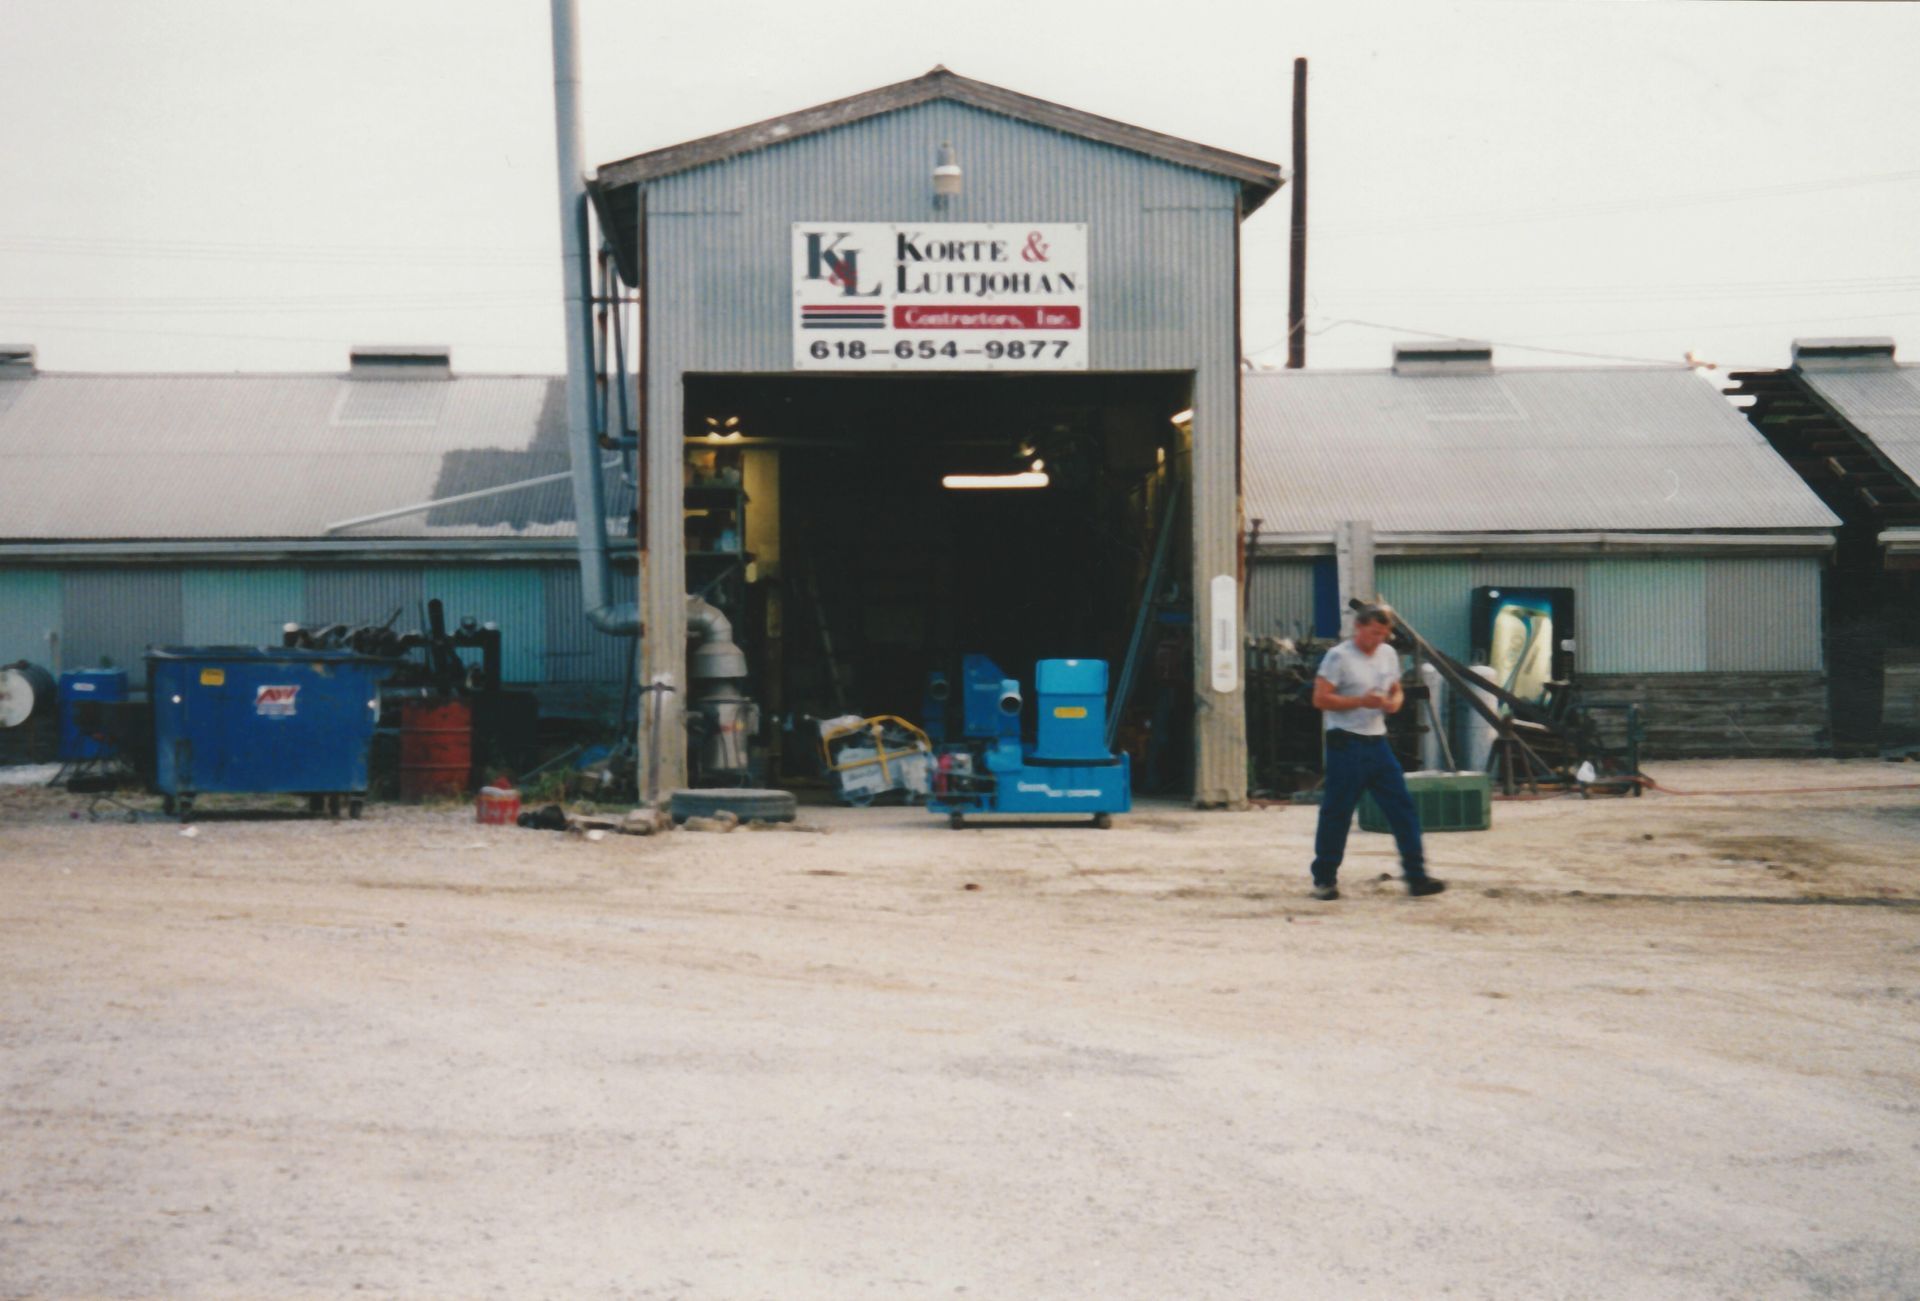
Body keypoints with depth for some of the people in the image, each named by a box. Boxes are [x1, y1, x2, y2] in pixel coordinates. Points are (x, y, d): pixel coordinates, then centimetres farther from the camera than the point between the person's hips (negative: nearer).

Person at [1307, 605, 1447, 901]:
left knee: (1403, 808, 1)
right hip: (1346, 744, -6)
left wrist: (1395, 702, -1)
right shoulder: (1338, 657, -9)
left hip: (1377, 742, 6)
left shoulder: (1388, 655, 12)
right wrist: (1361, 701, -21)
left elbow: (1397, 690, 23)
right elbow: (1320, 699, -14)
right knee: (1336, 813, -1)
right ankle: (1324, 879, 11)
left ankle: (1417, 876, 4)